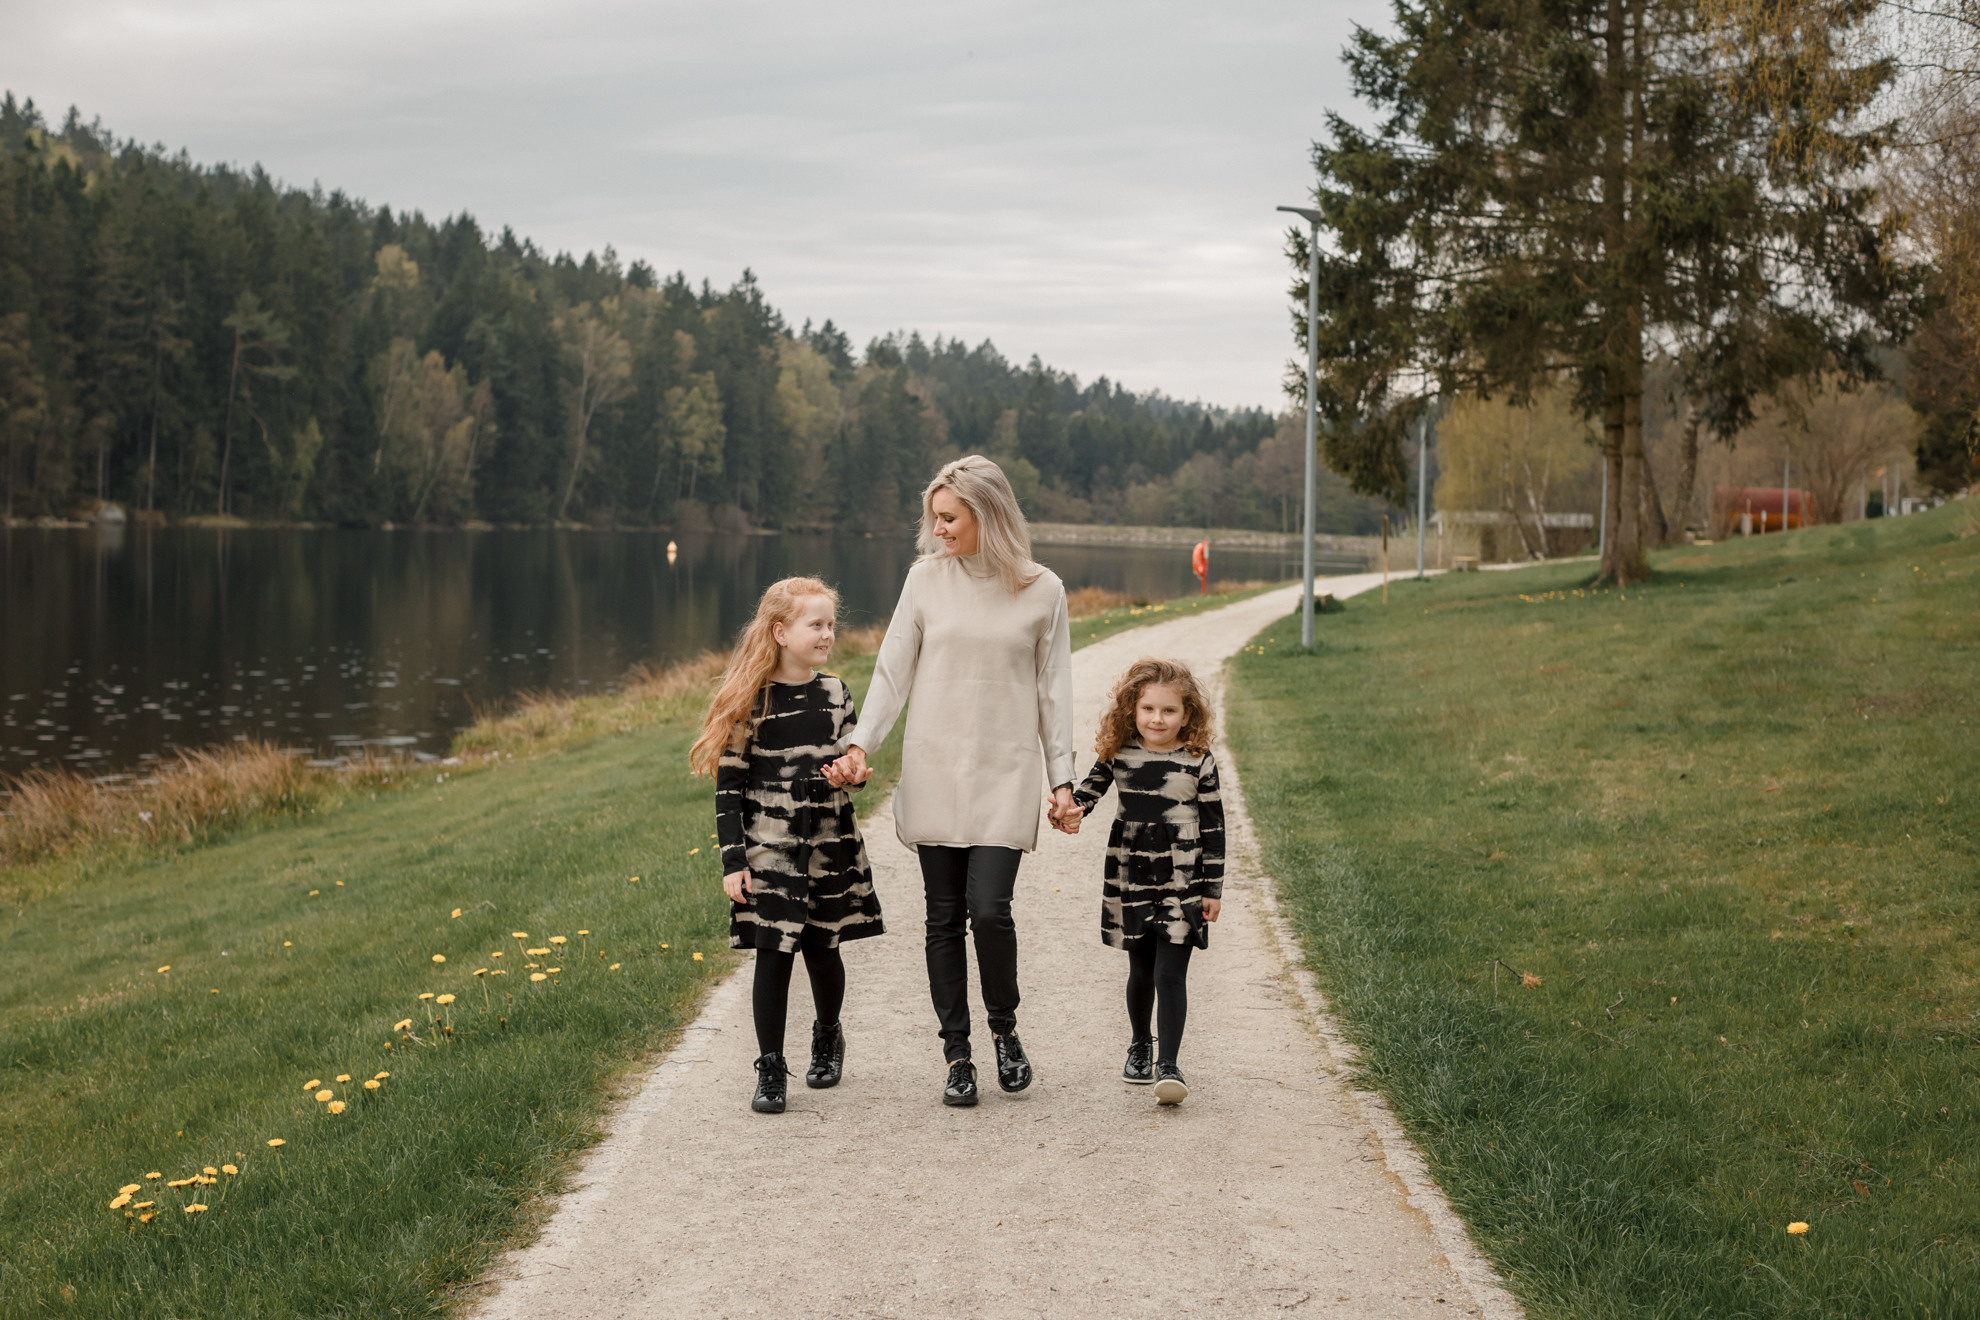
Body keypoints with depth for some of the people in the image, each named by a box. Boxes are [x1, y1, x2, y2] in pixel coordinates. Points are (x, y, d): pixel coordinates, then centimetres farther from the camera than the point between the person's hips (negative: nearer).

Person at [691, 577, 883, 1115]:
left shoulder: (835, 693, 3)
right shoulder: (750, 701, -8)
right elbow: (729, 783, -6)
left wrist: (854, 773, -11)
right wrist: (733, 860, -9)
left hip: (830, 846, 3)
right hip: (770, 847, -3)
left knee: (823, 947, 12)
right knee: (773, 955, -4)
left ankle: (828, 1036, 39)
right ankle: (770, 1071, 6)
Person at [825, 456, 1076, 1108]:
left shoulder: (1041, 590, 0)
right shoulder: (927, 577, 3)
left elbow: (1053, 690, 5)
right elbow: (894, 669, 6)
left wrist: (1062, 779, 2)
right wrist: (861, 744, -5)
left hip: (1004, 773, -2)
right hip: (933, 771, 2)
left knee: (989, 907, -12)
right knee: (945, 917, 3)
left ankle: (1004, 1026, 14)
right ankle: (957, 1056, 13)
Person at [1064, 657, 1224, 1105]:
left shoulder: (1199, 764, -5)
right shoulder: (1119, 755, 0)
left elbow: (1213, 829, 0)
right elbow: (1091, 786, 14)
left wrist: (1212, 889, -1)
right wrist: (1073, 809, -10)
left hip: (1181, 887, -2)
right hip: (1131, 883, 2)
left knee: (1170, 974, -9)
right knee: (1141, 972, 14)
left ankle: (1168, 1064, -7)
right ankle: (1139, 1047, 36)